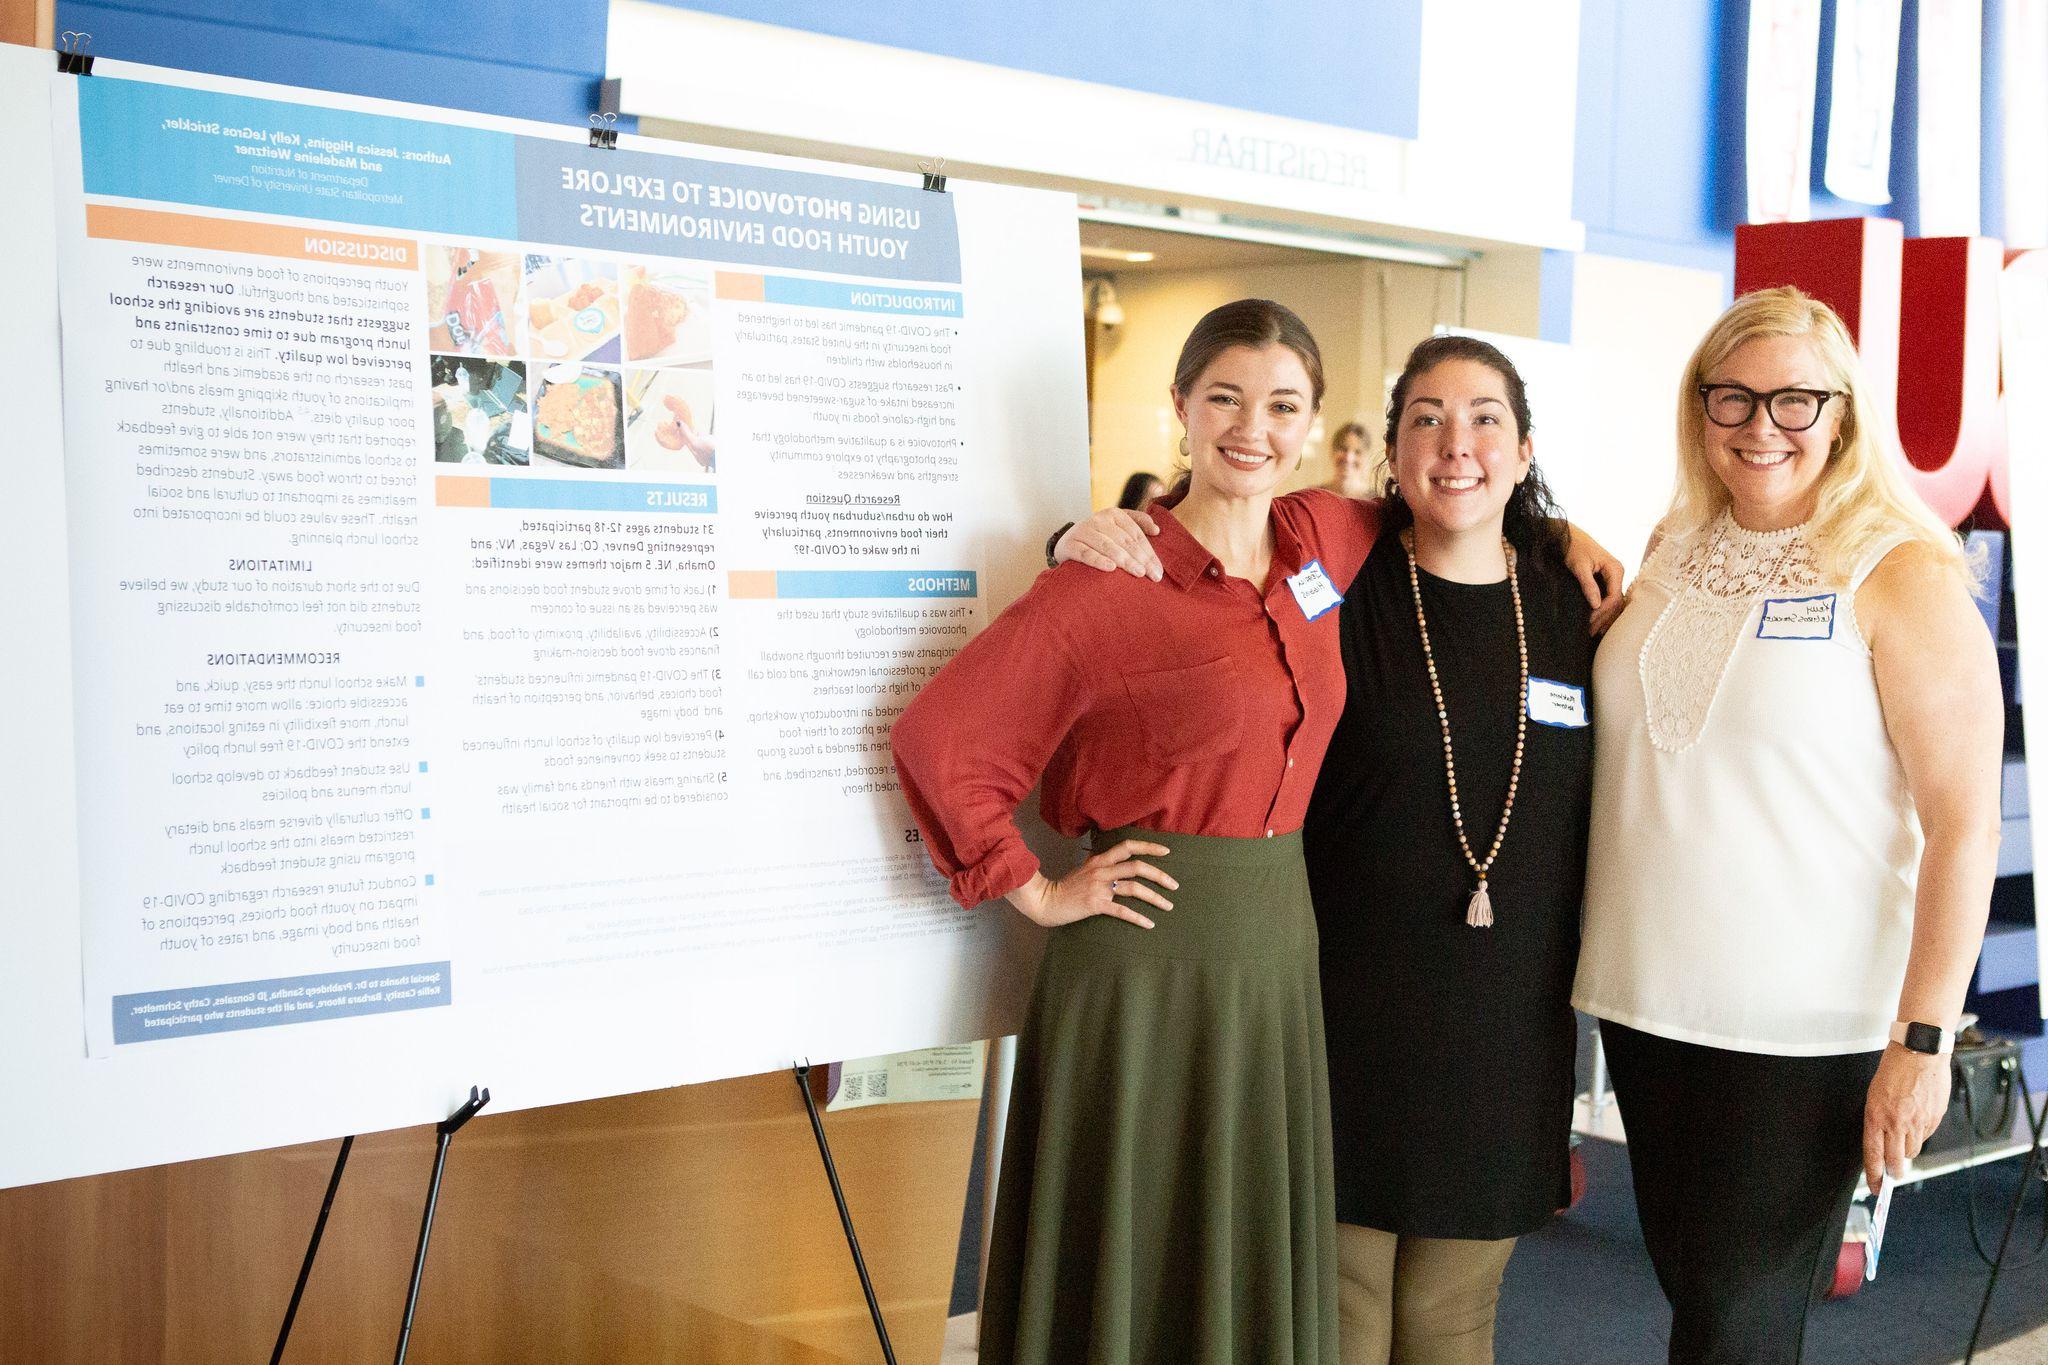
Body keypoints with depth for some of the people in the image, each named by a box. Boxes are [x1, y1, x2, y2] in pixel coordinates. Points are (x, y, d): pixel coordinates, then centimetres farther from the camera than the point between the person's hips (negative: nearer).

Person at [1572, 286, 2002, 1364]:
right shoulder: (1675, 551, 8)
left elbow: (1964, 824, -12)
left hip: (1803, 1029, -5)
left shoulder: (1901, 575, -9)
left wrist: (1924, 1040, -16)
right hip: (1646, 1001, 5)